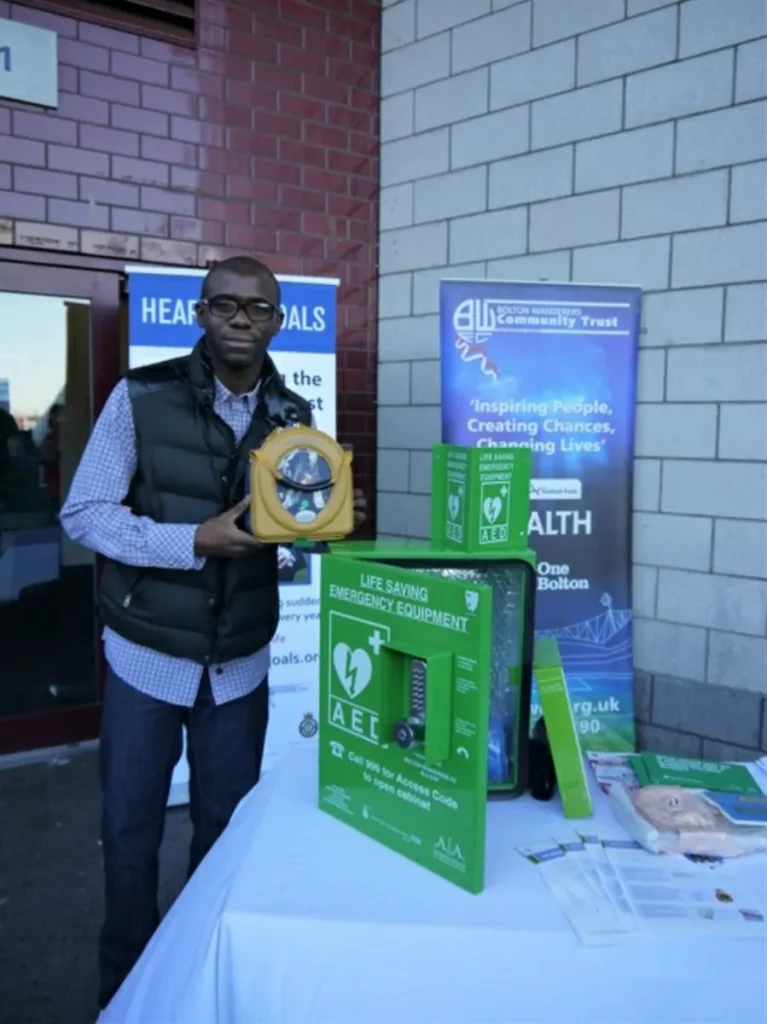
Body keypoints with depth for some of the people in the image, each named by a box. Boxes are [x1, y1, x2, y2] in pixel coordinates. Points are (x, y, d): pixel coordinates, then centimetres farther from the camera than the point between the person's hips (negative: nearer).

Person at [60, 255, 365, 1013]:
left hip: (241, 663, 3)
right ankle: (126, 990, 34)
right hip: (146, 656, -2)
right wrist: (196, 541, -24)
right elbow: (83, 514, -13)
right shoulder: (141, 396, -11)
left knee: (227, 828, 16)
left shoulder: (292, 417, 1)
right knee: (130, 832, 10)